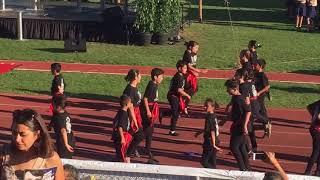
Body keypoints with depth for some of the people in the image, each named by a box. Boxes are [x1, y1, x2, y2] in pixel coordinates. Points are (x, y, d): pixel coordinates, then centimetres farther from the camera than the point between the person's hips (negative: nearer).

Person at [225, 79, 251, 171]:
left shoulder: (239, 99, -21)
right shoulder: (235, 98, 8)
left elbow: (248, 111, -26)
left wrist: (244, 126, -27)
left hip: (240, 127, -10)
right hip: (237, 126, 10)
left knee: (234, 147, -5)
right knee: (241, 147, 15)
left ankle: (243, 168, 1)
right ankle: (247, 168, 23)